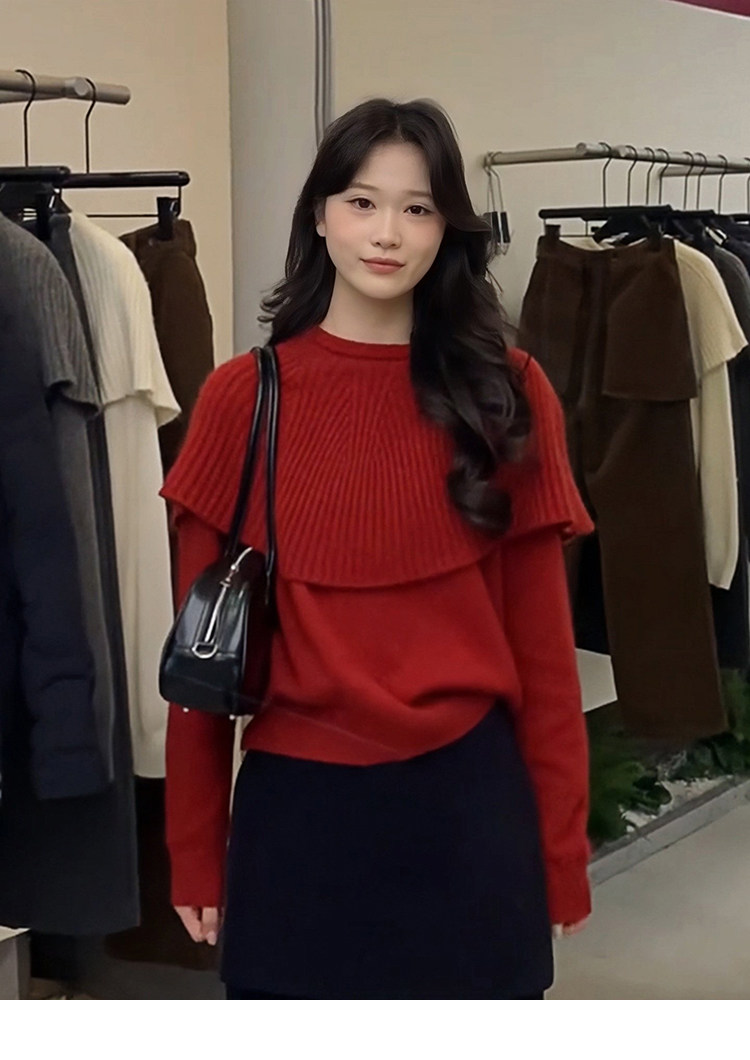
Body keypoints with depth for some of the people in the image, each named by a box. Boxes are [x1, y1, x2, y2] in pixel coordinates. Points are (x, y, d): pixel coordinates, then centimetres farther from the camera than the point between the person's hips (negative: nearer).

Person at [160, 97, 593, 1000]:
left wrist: (562, 843, 2)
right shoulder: (242, 398, -3)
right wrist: (195, 845, 3)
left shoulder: (509, 396, -1)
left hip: (467, 802, 1)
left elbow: (541, 633, 1)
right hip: (297, 806, 0)